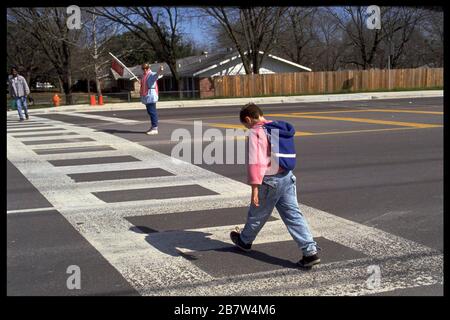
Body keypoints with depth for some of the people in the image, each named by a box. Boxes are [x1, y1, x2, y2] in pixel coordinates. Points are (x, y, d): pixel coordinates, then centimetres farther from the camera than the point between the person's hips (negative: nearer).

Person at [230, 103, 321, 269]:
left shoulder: (256, 133, -14)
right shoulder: (280, 128, 12)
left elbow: (255, 162, -22)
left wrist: (255, 189, -23)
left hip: (270, 181, -7)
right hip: (287, 177, 7)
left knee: (257, 215, 15)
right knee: (293, 215, 4)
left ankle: (244, 241, 39)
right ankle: (311, 251, -5)